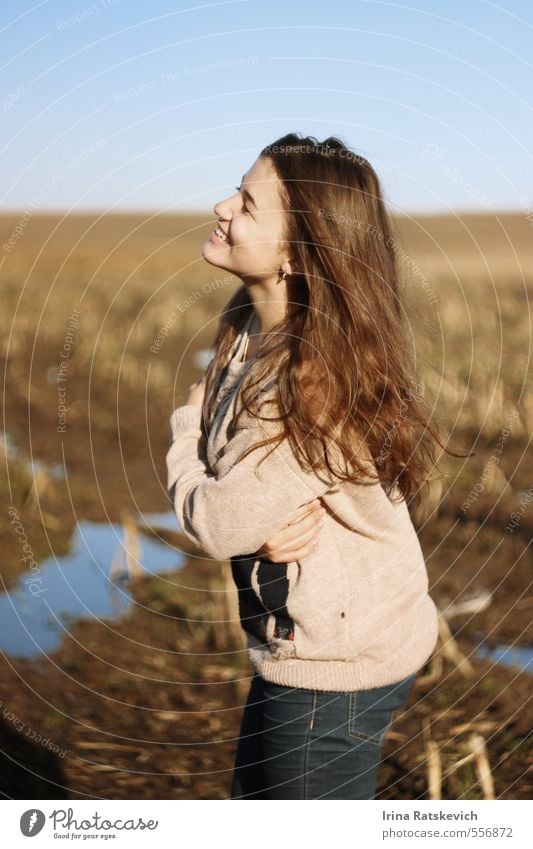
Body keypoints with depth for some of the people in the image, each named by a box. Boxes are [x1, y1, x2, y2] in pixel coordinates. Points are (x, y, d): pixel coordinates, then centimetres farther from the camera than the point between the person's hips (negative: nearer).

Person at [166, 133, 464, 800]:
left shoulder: (312, 380, -31)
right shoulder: (255, 329, -2)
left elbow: (216, 524, -25)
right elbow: (225, 468, 3)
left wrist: (186, 424, -7)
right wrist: (262, 527, -19)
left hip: (333, 669, -9)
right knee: (256, 794, 28)